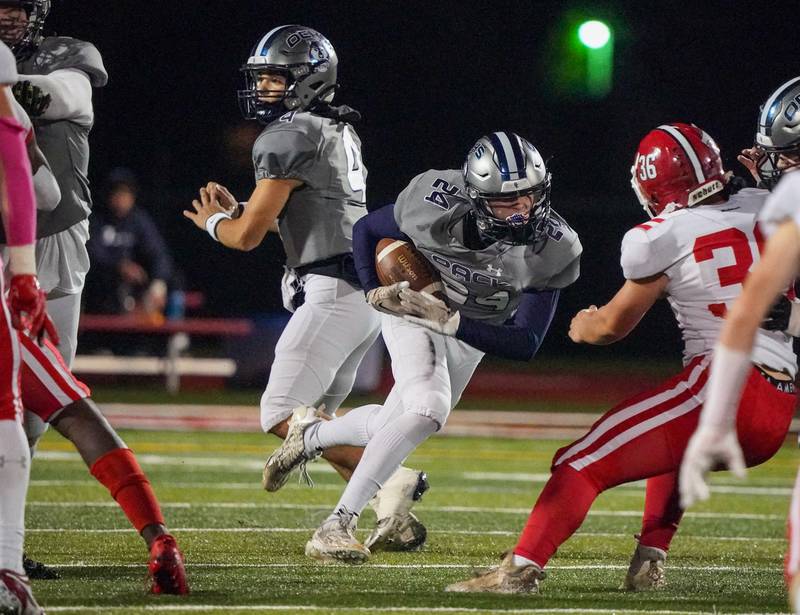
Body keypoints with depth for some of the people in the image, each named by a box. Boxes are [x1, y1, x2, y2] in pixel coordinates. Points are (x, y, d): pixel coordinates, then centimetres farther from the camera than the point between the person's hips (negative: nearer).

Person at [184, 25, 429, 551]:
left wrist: (213, 222, 12)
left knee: (283, 415, -9)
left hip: (333, 292, -10)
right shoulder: (338, 132, 18)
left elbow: (248, 236, -9)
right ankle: (393, 513, 7)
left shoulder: (290, 138, -12)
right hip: (367, 291, 10)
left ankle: (391, 479, -16)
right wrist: (236, 210, 23)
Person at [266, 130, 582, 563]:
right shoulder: (434, 203, -31)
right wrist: (375, 293, -20)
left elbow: (525, 344, -28)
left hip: (471, 333, 4)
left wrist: (443, 318, -38)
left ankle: (311, 435, 44)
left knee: (390, 428, 12)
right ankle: (337, 525, -25)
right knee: (428, 410, -27)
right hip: (411, 309, -4)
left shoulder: (552, 250, -28)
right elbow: (366, 231, -9)